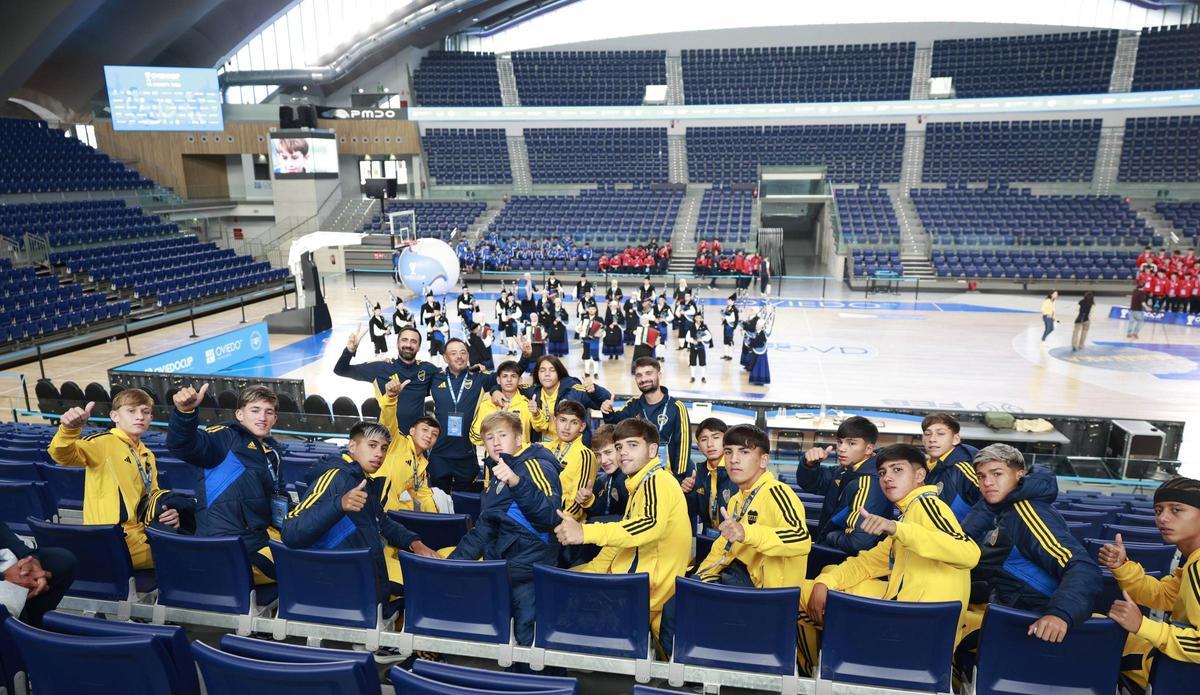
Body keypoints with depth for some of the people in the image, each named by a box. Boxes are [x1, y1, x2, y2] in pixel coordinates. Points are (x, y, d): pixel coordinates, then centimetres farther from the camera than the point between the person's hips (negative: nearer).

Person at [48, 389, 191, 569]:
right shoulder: (105, 443, -8)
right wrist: (69, 429, -46)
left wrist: (168, 513, -1)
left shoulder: (147, 455, 16)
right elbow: (63, 454, -25)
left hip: (141, 534, 8)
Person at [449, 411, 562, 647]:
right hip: (500, 571, 9)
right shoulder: (498, 474, 18)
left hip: (527, 572, -8)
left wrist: (517, 482, -38)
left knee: (528, 639, -10)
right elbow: (483, 530, 23)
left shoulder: (536, 465, -9)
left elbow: (550, 515, -26)